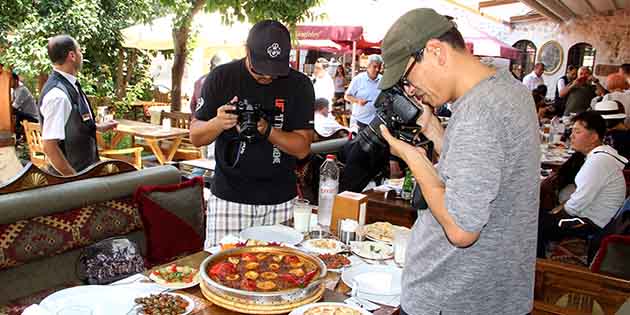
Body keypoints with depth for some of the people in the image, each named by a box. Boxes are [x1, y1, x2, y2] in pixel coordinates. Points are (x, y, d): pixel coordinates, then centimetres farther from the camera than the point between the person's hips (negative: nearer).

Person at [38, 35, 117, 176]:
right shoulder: (57, 94, -26)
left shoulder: (70, 85, 0)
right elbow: (49, 147, -26)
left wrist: (98, 126, 14)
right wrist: (75, 179, -21)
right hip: (73, 173, -8)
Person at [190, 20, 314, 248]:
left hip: (280, 201, 1)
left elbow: (302, 148, -4)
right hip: (229, 197, 0)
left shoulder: (299, 85, -2)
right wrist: (218, 123, -20)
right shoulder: (221, 77, -2)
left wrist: (267, 130, -21)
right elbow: (195, 137, 1)